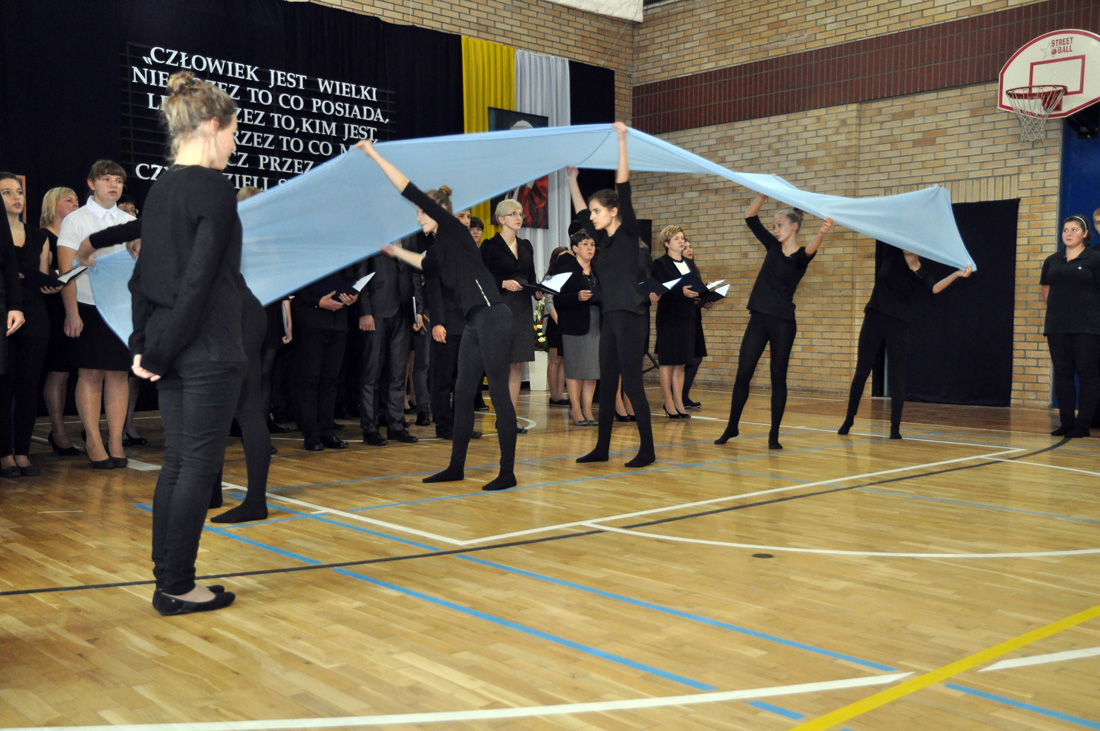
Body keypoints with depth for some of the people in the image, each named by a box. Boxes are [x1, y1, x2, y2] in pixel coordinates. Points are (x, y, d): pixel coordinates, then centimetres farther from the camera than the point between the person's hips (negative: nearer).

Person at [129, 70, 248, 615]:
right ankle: (177, 589, 8)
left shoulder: (160, 189, 13)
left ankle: (167, 581, 20)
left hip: (170, 350, 8)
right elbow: (199, 279, -17)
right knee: (200, 466, 0)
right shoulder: (214, 189, -12)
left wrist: (144, 343, 10)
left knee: (177, 462, 13)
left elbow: (143, 275, 12)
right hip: (208, 350, -8)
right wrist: (157, 349, -10)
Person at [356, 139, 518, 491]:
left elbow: (412, 191, -11)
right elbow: (425, 263, 42)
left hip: (492, 317, -10)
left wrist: (374, 155, -7)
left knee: (499, 393, -7)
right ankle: (456, 467, 22)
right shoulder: (440, 247, 18)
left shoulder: (453, 228, -6)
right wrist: (396, 251, 46)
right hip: (474, 322, 10)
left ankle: (507, 473, -2)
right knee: (462, 393, 12)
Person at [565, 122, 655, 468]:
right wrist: (571, 178, 31)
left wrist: (622, 140, -14)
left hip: (630, 318, -8)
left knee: (631, 383, -6)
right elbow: (580, 212, 28)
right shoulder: (604, 240, 14)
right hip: (609, 318, 8)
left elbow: (624, 187, -13)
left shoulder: (628, 233, -5)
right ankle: (601, 448, 18)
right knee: (606, 383, 11)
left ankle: (647, 450, 1)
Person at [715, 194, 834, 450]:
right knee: (742, 375, 4)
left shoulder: (800, 257, -8)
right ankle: (732, 427, 17)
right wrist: (764, 194, -9)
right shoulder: (773, 246, 8)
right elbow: (750, 218, 7)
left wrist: (821, 234, -54)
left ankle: (774, 435, 9)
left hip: (783, 323, -5)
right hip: (758, 320, 5)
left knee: (778, 378, 1)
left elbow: (810, 250, -32)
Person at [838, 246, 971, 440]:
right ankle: (848, 420, 13)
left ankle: (895, 428, 8)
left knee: (897, 376, 2)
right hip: (874, 320, 1)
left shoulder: (922, 274, -2)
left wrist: (957, 274, -35)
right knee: (861, 372, 4)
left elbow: (935, 288, -21)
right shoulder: (892, 254, 1)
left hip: (898, 325, -1)